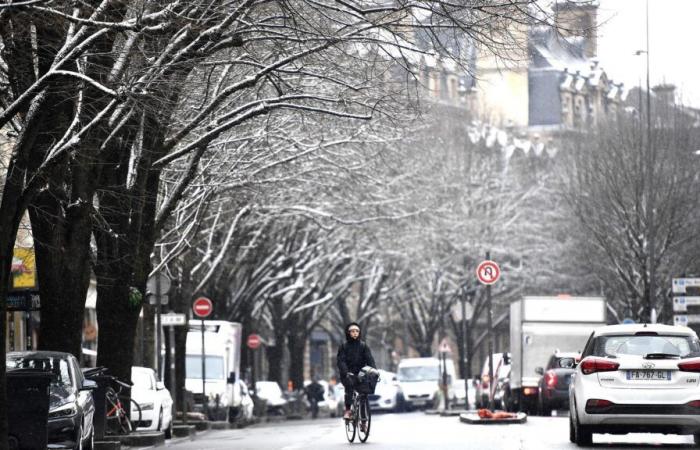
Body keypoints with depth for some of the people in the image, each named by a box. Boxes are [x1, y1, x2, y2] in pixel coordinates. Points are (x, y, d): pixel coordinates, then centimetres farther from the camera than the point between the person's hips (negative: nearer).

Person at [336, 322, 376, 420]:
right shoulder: (343, 346, 5)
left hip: (360, 373, 2)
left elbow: (370, 360, -1)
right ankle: (347, 410, -32)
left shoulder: (363, 346, 10)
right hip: (348, 374, -2)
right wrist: (346, 373, -25)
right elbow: (341, 361, -8)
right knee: (349, 384, -32)